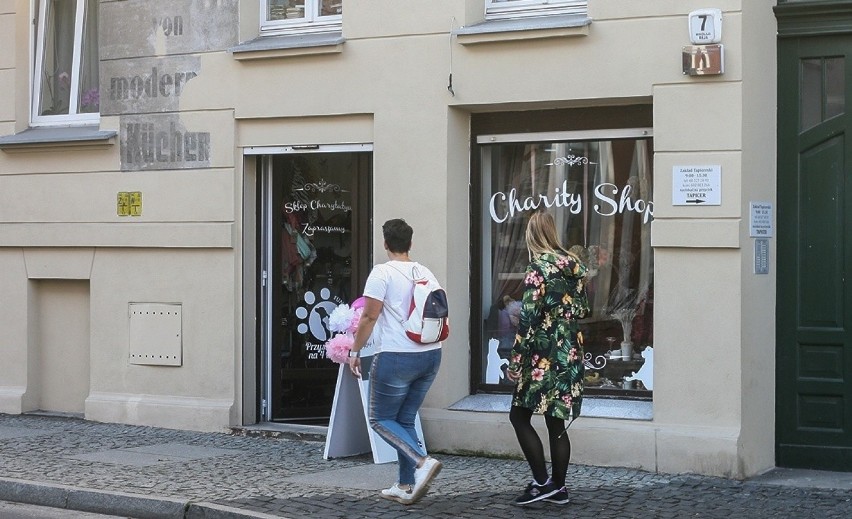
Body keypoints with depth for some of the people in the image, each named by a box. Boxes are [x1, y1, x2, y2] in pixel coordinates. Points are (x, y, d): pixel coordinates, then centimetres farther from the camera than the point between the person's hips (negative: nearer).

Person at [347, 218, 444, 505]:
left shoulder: (382, 273, -9)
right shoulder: (426, 273, 11)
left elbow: (369, 317, -12)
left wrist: (354, 352, -4)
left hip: (396, 356, -7)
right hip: (431, 355, 7)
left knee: (381, 419, 6)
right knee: (405, 420, 15)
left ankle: (422, 461, -15)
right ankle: (406, 486, 11)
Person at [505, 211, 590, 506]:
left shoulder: (538, 267, -12)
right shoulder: (573, 266, 8)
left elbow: (529, 318, -16)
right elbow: (582, 310, 16)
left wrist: (515, 360, -13)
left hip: (544, 354, -7)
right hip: (570, 353, 7)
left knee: (519, 416, 3)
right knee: (556, 423, 11)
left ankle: (542, 482, -2)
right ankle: (558, 488, 14)